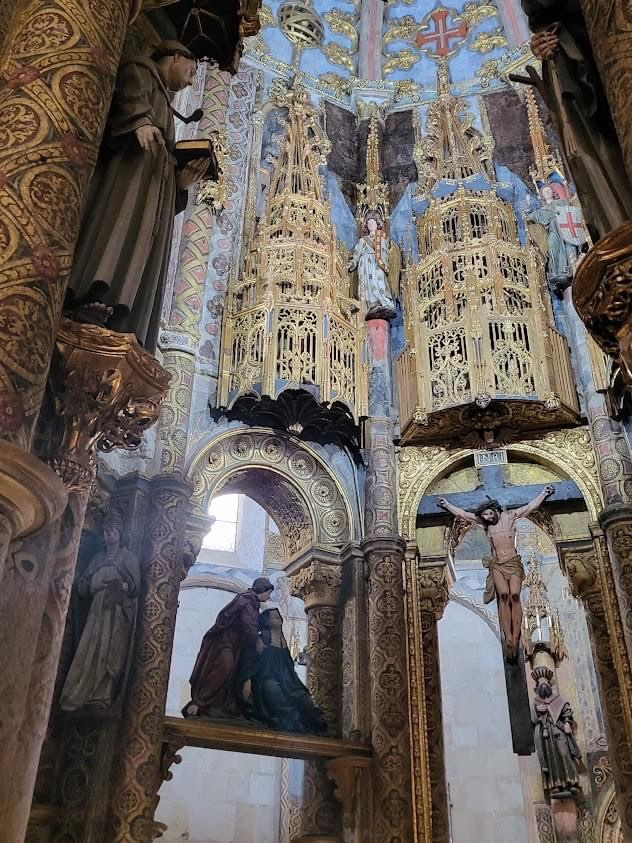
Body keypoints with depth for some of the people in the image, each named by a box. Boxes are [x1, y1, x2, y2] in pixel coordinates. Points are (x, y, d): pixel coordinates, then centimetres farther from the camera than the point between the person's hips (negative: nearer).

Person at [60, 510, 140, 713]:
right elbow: (83, 585, 16)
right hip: (97, 611, 4)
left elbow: (135, 586, -6)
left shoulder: (128, 557, 5)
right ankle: (77, 698, -4)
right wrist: (85, 585, -6)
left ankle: (102, 699, -10)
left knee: (108, 655, -9)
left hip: (117, 613, -4)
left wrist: (121, 585, -23)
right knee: (88, 653, -4)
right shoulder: (99, 557, 20)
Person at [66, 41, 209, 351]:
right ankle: (92, 296, -54)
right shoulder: (142, 68, 21)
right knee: (121, 219, -32)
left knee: (141, 247, -16)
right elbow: (132, 93, -5)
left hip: (156, 177, 7)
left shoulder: (164, 107, 43)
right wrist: (141, 120, -26)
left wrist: (182, 179, 13)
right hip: (132, 155, -7)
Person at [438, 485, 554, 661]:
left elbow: (531, 507, 10)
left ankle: (515, 639, -26)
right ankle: (508, 639, -29)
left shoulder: (509, 516, 6)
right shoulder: (483, 522, 10)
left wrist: (544, 493, 9)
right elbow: (462, 514, 16)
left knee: (514, 595, -21)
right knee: (503, 595, -22)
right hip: (497, 565, 1)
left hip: (513, 563, -1)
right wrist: (447, 505, 20)